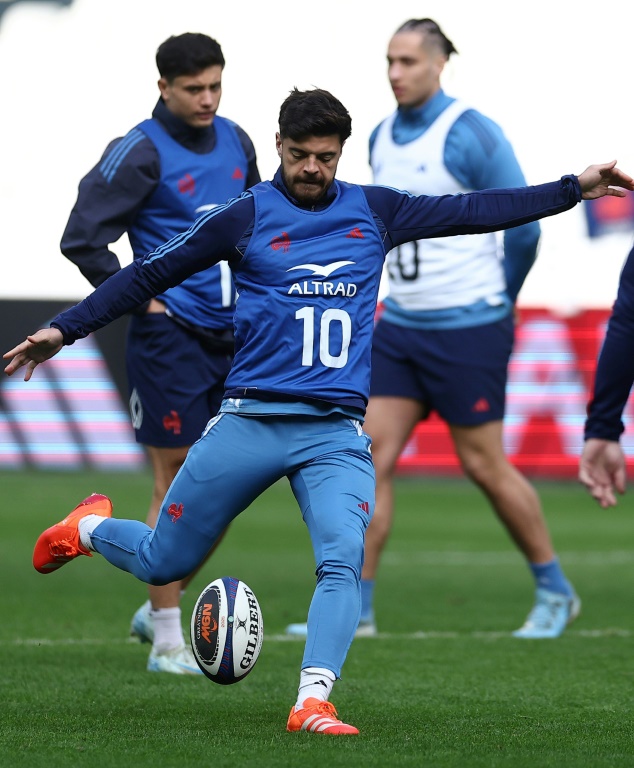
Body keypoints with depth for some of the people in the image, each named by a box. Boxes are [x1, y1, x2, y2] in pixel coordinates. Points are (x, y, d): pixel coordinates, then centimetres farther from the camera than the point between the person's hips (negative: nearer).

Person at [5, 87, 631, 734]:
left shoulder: (374, 212, 9)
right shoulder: (247, 216, 0)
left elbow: (473, 211, 13)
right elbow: (149, 274, 4)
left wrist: (575, 188, 10)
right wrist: (63, 330, 1)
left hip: (337, 433, 2)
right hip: (248, 423, -2)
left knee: (343, 561, -22)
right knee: (162, 564, 7)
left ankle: (312, 704, -26)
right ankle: (90, 527, 38)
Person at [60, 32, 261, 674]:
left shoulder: (235, 142, 10)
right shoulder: (140, 152, -10)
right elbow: (82, 238, -11)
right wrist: (139, 299, -9)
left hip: (233, 336, 7)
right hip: (170, 337, -7)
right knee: (176, 482, -4)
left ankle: (160, 608, 24)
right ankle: (167, 641, 3)